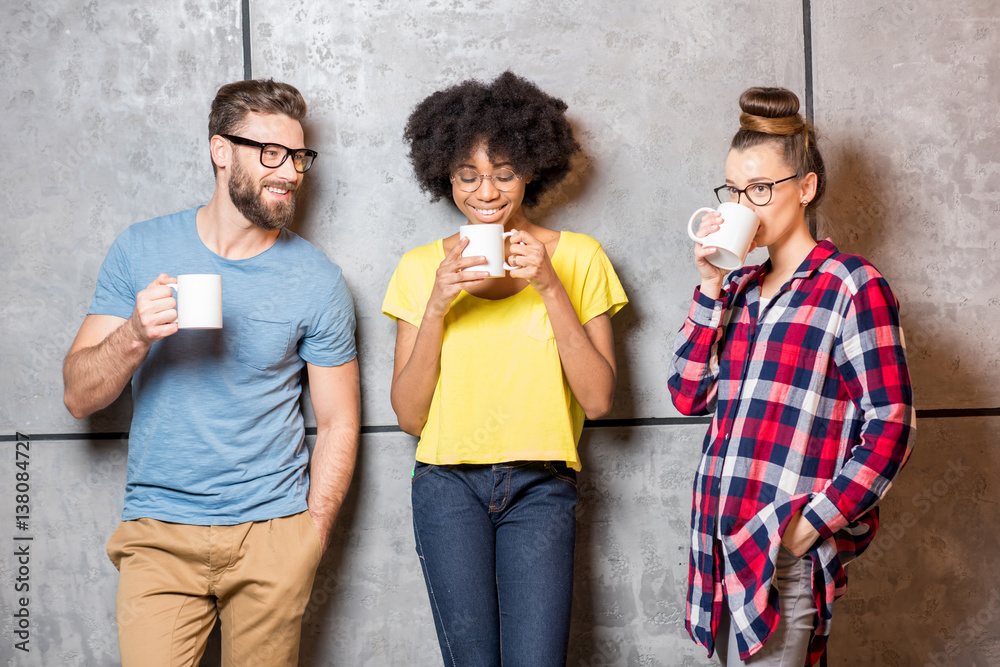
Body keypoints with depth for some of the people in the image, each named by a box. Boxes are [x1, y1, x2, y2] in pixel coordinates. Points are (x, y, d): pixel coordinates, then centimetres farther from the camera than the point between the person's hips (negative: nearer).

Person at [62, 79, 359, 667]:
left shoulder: (317, 279, -3)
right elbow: (80, 397, -2)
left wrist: (310, 535, -6)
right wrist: (136, 335, -21)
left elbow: (339, 423, 2)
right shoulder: (140, 250, 0)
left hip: (271, 531, 0)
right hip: (158, 530, 1)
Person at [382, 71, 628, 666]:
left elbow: (598, 399, -2)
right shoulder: (422, 268, 7)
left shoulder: (578, 257, 4)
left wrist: (549, 286, -11)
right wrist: (436, 307, -10)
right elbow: (410, 415, 3)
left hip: (541, 487, 0)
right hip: (448, 482, 1)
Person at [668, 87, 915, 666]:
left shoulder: (851, 285, -5)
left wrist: (813, 522, -14)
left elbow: (891, 424, -9)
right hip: (724, 541, 6)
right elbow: (690, 395, 6)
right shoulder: (740, 288, 14)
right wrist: (712, 287, -1)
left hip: (787, 553, -6)